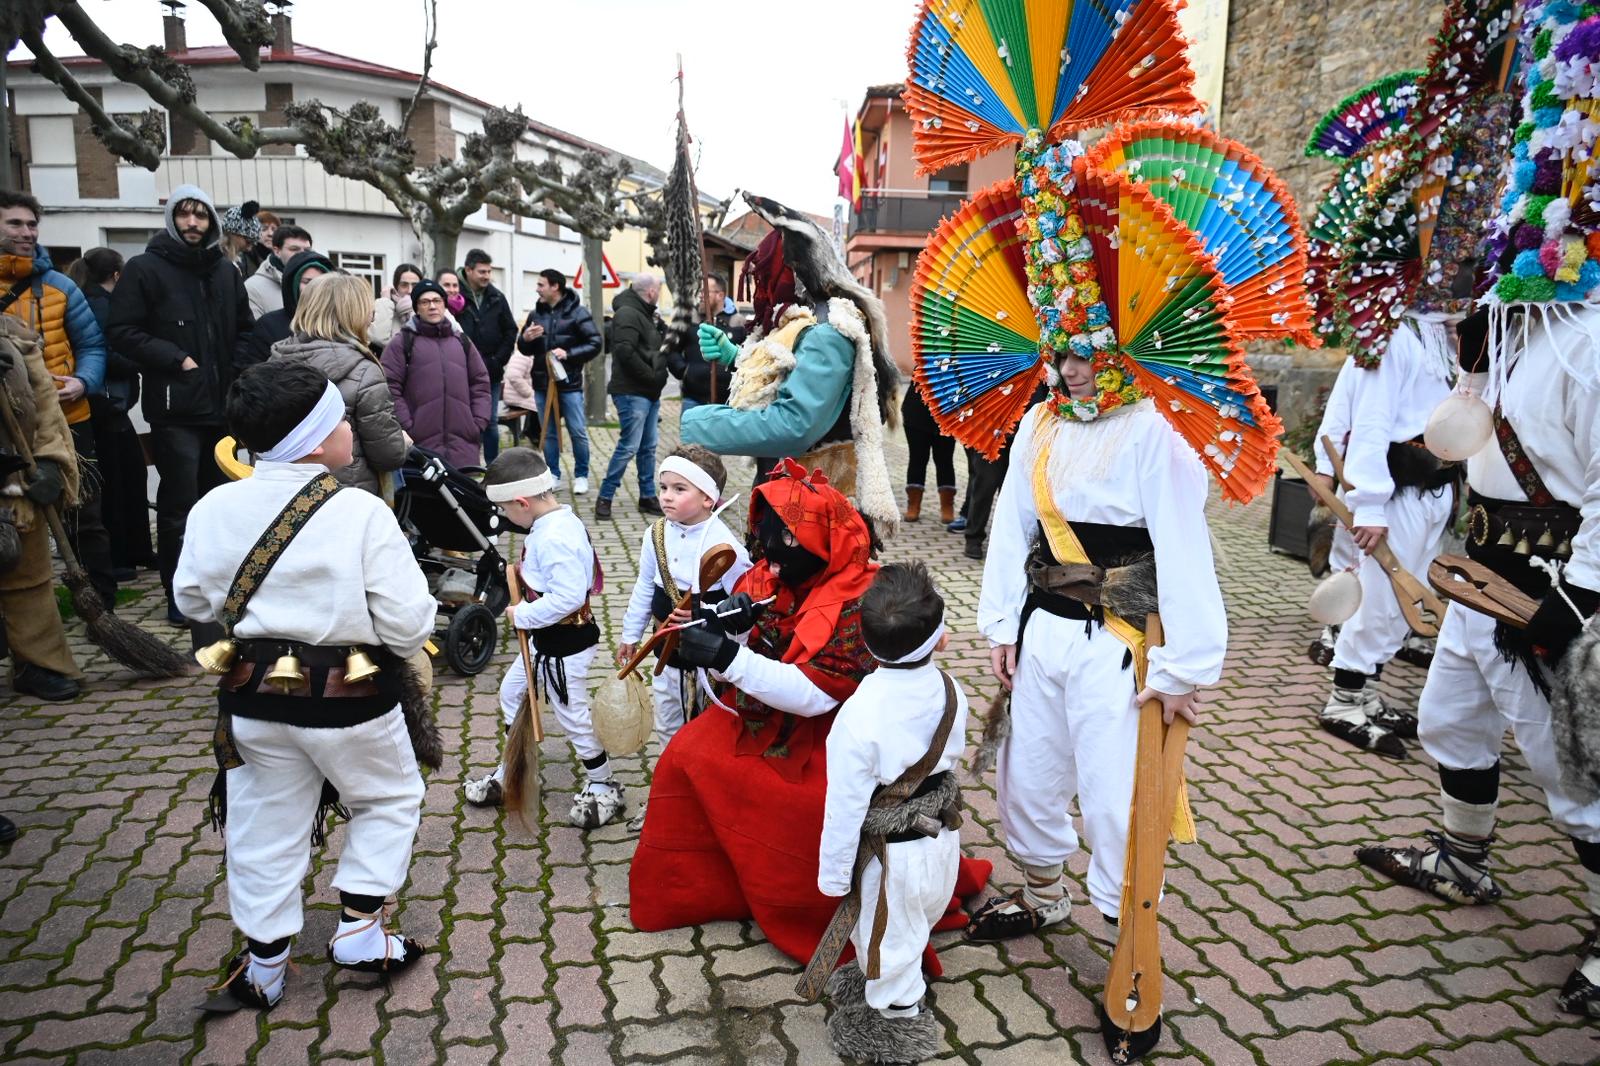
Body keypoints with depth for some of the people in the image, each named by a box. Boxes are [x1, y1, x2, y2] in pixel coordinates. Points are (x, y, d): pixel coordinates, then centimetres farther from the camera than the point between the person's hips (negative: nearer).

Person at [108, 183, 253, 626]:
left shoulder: (226, 272, 14)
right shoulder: (145, 268, -3)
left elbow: (246, 331, 20)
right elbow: (122, 331, -9)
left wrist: (237, 372, 5)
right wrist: (174, 359, -17)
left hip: (222, 404, 6)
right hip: (175, 407, -5)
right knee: (180, 503, -3)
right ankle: (179, 595, 6)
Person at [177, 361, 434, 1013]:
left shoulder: (215, 508, -6)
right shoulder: (361, 514, -21)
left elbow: (194, 601, 8)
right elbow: (408, 624, -20)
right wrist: (404, 639, 2)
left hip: (252, 696, 5)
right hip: (348, 700, -4)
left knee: (265, 825, 19)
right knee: (389, 799, 21)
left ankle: (263, 966, 32)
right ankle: (359, 930, 21)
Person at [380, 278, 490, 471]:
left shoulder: (461, 340, 16)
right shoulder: (402, 342, 3)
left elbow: (480, 382, 17)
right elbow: (390, 388, -3)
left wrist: (479, 423, 6)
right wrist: (406, 428, -10)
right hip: (421, 444, -4)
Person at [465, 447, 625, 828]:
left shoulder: (555, 537, -29)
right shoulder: (556, 520, 2)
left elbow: (568, 597, -33)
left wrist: (521, 615, -22)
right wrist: (525, 570, 3)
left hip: (566, 642, -11)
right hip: (546, 636, 11)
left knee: (572, 714, 4)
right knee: (512, 692, 22)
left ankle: (604, 789, 24)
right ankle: (510, 775, 39)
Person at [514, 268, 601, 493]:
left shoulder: (577, 313, -5)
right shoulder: (535, 314, 10)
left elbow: (595, 344, -9)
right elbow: (524, 350, 16)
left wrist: (568, 353, -20)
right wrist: (525, 338, -7)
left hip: (569, 383, -5)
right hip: (541, 383, 5)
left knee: (578, 432, 1)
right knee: (548, 433, 10)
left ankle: (581, 476, 15)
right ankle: (554, 475, 20)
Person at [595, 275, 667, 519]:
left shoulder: (646, 315, 20)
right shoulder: (627, 314, -12)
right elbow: (625, 352, -23)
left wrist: (659, 375, 6)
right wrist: (652, 376, -17)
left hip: (650, 393, 10)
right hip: (632, 393, -10)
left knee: (648, 447, 11)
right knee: (629, 447, -9)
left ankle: (648, 497, 18)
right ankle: (605, 497, 0)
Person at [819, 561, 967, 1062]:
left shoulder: (860, 716, -30)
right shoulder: (950, 691, -14)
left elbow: (846, 808, -21)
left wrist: (833, 875, -9)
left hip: (891, 855, -6)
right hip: (942, 838, 7)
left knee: (887, 943, 19)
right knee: (912, 931, 31)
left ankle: (894, 1021, 41)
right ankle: (901, 992, 57)